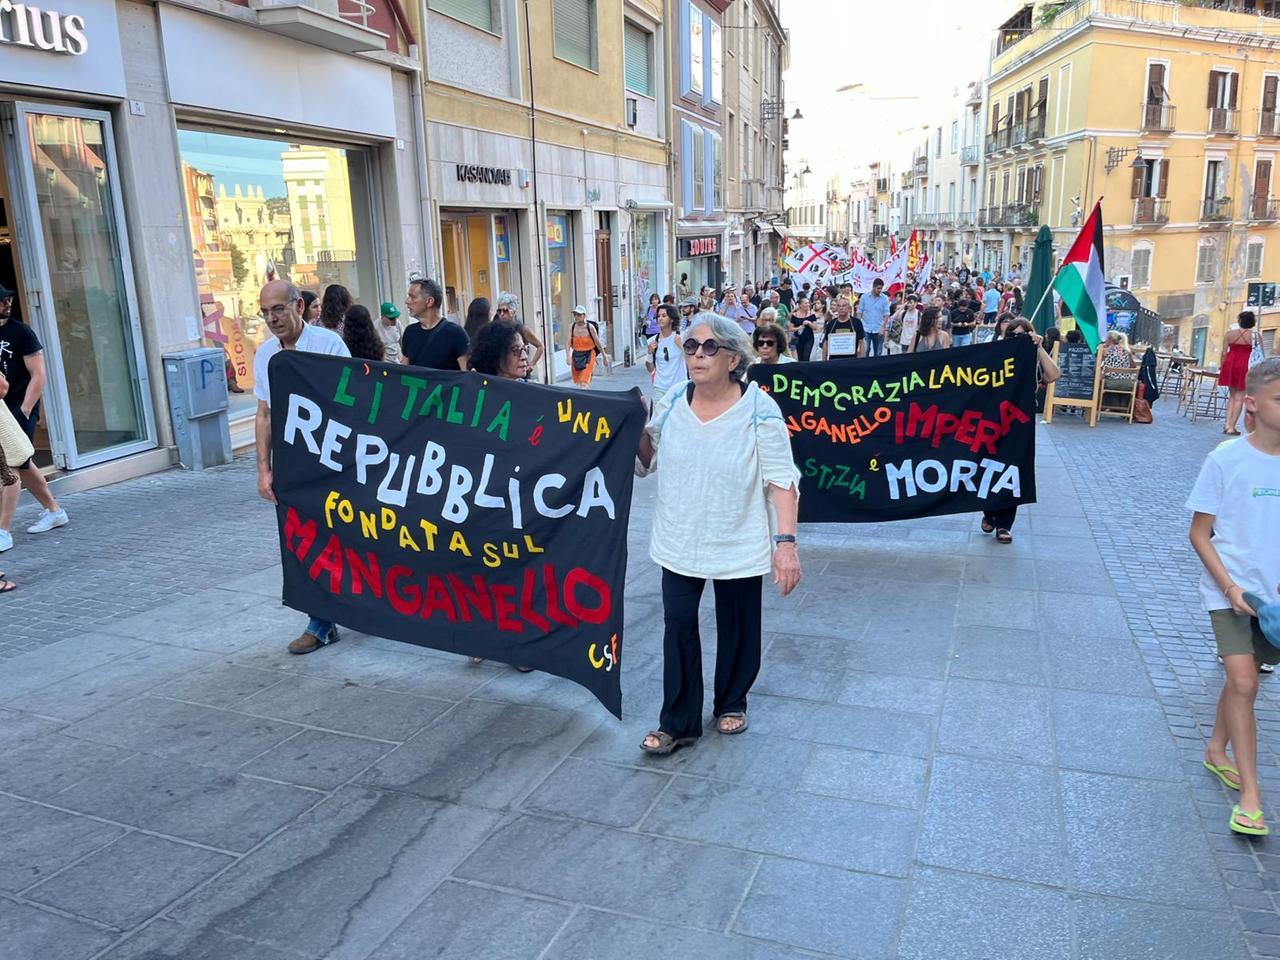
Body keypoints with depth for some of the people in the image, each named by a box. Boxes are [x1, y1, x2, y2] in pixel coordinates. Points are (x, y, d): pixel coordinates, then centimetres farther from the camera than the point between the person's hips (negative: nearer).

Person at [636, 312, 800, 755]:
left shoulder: (759, 408, -14)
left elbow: (781, 479, -14)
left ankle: (732, 702, 38)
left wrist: (786, 541, -21)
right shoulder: (671, 404, -2)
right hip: (679, 542, 3)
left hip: (738, 544, -2)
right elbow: (647, 464, 7)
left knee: (737, 627, 14)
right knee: (678, 626, 3)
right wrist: (637, 427, -11)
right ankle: (678, 722, 16)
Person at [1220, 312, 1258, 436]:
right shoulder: (1253, 335, -4)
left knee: (1232, 395, 17)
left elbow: (1224, 352, 4)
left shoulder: (1230, 333, 2)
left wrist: (1222, 367, 14)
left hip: (1230, 365, 3)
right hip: (1244, 366, -3)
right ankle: (1232, 427, 2)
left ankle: (1227, 424, 11)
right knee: (1239, 398, 3)